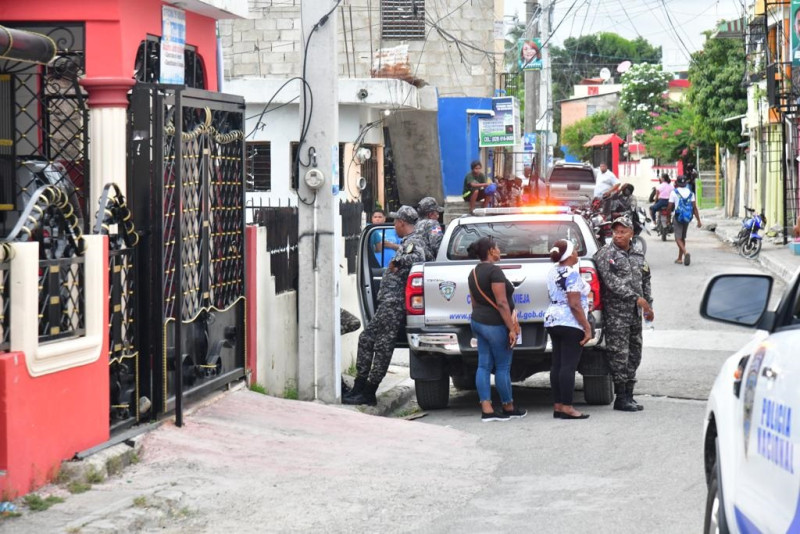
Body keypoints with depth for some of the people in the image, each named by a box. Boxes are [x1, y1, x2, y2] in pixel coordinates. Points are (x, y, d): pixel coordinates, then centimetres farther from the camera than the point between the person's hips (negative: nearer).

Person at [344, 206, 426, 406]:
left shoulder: (412, 243, -12)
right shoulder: (407, 243, 21)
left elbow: (418, 258, -31)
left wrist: (397, 261, -25)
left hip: (394, 303, -11)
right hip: (388, 302, 11)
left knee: (383, 346, -8)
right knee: (366, 339, 12)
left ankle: (368, 393, -6)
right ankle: (359, 387, 15)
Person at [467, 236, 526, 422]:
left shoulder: (474, 273, 11)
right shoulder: (494, 271, -17)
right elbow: (501, 303, -20)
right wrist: (512, 329, -19)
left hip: (478, 322, 9)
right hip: (495, 325, -9)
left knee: (484, 366, 5)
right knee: (503, 368, 3)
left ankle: (486, 410, 2)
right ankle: (509, 408, 13)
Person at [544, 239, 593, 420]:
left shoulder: (553, 272, 11)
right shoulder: (571, 274, -15)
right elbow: (574, 304, -19)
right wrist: (587, 328, -16)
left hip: (552, 321, 9)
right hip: (570, 324, -9)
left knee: (557, 364, 9)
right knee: (568, 366, -8)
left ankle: (557, 406, 10)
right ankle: (566, 407, -10)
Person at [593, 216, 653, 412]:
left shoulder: (638, 256, 15)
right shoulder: (605, 254, -7)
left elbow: (646, 282, 25)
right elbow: (612, 282, -16)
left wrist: (648, 305, 17)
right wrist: (636, 298, -20)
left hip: (635, 312, 7)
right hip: (615, 311, -7)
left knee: (634, 354, 9)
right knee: (619, 355, -7)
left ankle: (628, 395, 16)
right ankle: (621, 398, -3)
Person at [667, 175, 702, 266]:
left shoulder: (674, 192, -7)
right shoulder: (690, 192, 3)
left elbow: (670, 207, -7)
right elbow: (694, 207, -2)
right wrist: (698, 220, -1)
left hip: (678, 217, -5)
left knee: (678, 238, -5)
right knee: (682, 237, 18)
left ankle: (685, 252, -31)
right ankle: (680, 258, 23)